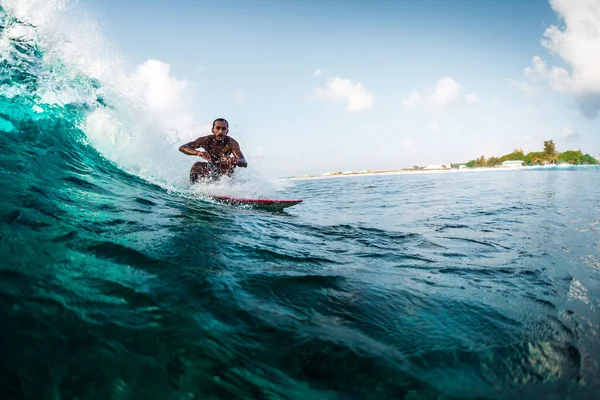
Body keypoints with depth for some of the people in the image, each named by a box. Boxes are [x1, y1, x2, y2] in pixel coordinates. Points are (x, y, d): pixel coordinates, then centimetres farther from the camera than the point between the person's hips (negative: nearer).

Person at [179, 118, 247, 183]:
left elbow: (244, 163, -32)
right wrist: (198, 153, -43)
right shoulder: (206, 140, -19)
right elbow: (182, 148, -23)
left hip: (223, 172, -1)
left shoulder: (231, 143, -24)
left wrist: (235, 161, -57)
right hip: (210, 171, 1)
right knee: (197, 166, -27)